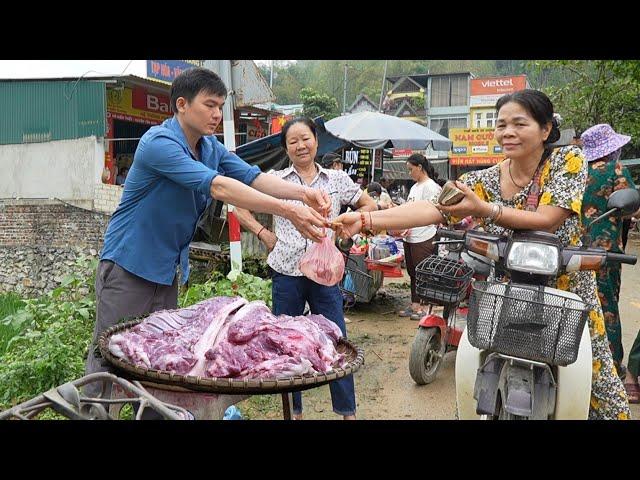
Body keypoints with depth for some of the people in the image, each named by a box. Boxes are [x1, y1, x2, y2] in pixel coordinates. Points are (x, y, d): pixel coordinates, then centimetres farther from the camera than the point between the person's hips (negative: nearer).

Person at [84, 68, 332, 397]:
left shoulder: (210, 147, 5)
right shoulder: (158, 142, -21)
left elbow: (252, 176, -5)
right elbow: (217, 186, -31)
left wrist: (303, 192, -23)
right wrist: (287, 211, -36)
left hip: (167, 271, 8)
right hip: (128, 267, -8)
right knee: (109, 357, 0)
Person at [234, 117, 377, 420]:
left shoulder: (337, 179, 5)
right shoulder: (275, 180, 2)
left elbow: (369, 206, 13)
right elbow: (240, 208, 8)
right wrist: (263, 233, -1)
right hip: (286, 272, 0)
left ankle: (347, 411, 19)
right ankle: (294, 410, 27)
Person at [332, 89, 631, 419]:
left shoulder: (568, 160, -9)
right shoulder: (485, 181, -5)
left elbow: (546, 221, -22)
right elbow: (432, 208, -18)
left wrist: (483, 210, -35)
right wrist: (365, 220, -32)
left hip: (567, 292, -1)